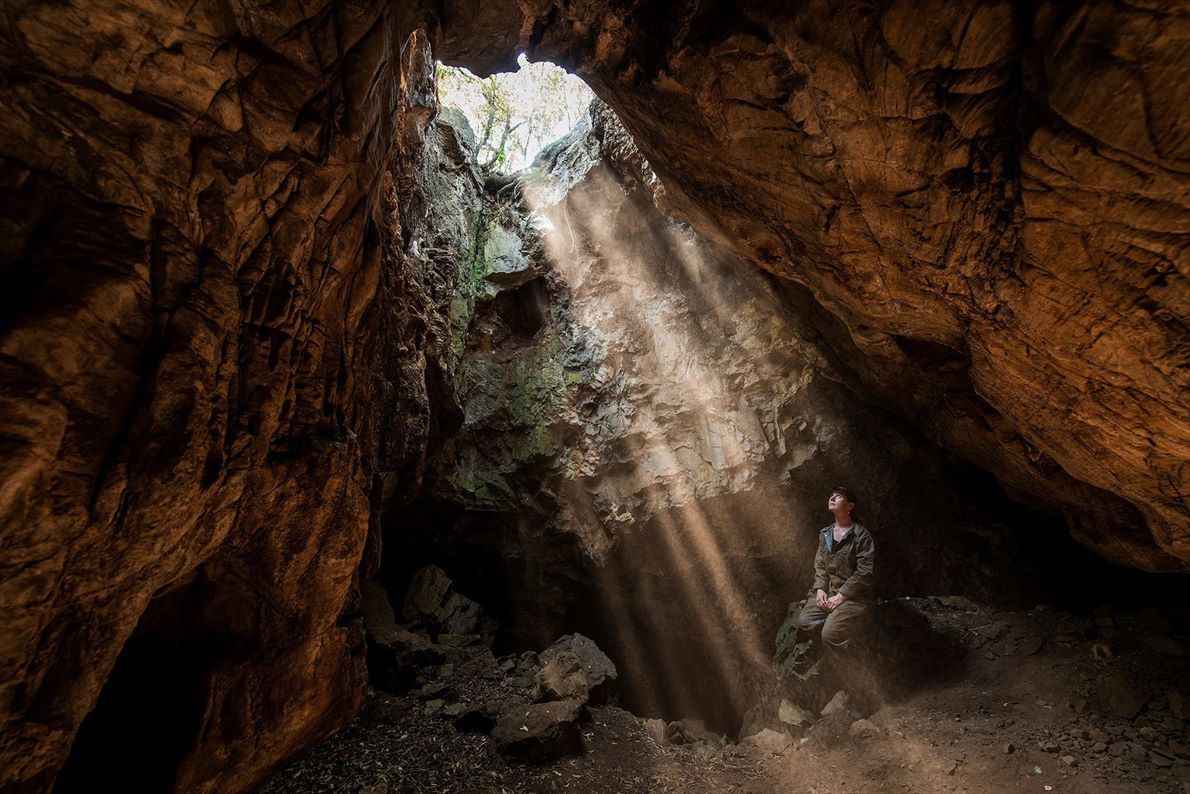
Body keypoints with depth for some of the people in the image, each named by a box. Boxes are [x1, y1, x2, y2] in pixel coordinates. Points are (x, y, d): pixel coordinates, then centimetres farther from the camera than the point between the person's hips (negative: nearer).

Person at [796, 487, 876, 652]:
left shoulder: (862, 535, -13)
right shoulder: (825, 533, 9)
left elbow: (865, 573, -16)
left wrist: (840, 596, -17)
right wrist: (820, 589, -6)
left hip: (854, 594, -6)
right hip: (828, 590, 6)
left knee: (830, 635, -21)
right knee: (804, 622, -10)